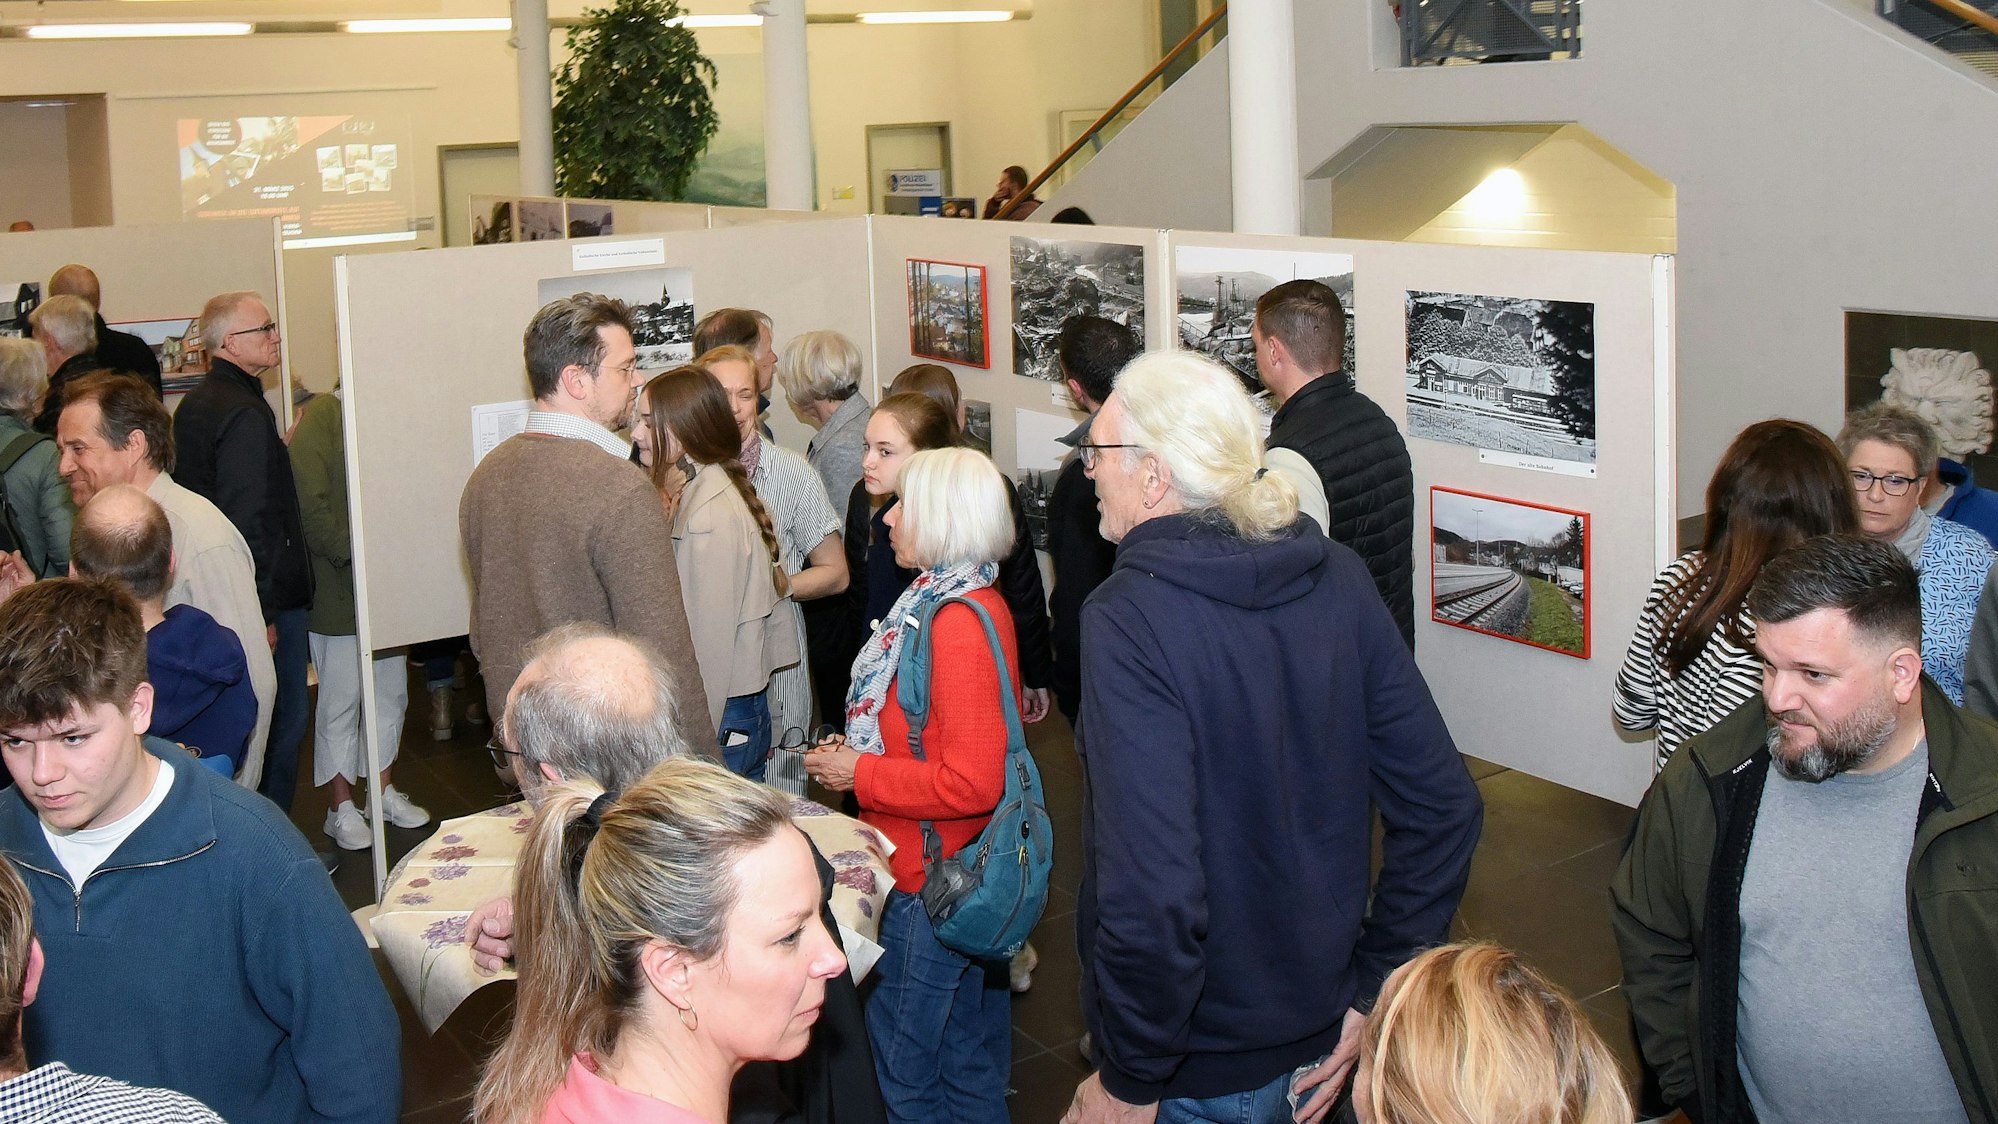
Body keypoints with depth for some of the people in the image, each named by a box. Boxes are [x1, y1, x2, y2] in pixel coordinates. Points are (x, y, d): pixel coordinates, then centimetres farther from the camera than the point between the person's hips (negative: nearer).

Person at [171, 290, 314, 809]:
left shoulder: (196, 403, 12)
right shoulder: (245, 413, -19)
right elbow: (250, 520, -23)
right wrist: (263, 613, -21)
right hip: (266, 594, -10)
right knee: (284, 718, 0)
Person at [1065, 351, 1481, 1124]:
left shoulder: (1129, 618, -23)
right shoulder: (1339, 581, -4)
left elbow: (1153, 893, -31)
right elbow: (1444, 806, -2)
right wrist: (1372, 995, 4)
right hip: (1320, 1025, 6)